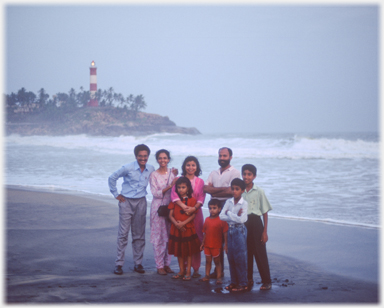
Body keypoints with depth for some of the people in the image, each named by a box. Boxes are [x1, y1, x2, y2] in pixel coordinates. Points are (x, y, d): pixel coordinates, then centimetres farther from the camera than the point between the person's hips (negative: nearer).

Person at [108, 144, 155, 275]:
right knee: (123, 233, -4)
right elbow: (112, 178, -1)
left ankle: (138, 263, 17)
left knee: (139, 234, 8)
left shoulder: (151, 169, 1)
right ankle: (119, 264, 2)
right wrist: (116, 194, 0)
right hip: (126, 201, -3)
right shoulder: (128, 168, -10)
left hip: (141, 202, 3)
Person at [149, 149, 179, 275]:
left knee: (169, 236, 6)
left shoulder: (172, 172, 7)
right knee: (159, 237, -2)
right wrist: (170, 186, -18)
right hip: (158, 207, -3)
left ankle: (167, 264, 16)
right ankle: (159, 266, 5)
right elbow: (156, 193, -10)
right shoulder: (154, 175, -3)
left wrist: (176, 176, -5)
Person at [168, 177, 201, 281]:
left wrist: (183, 223, -20)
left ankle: (188, 272, 10)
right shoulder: (175, 200, 6)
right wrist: (176, 223, -16)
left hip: (188, 228, -3)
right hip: (176, 229, 3)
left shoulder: (192, 200, -2)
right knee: (178, 251, 10)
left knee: (189, 251, 3)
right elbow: (170, 215, 1)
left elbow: (193, 215, -10)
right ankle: (181, 271, 21)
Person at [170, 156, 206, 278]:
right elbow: (174, 195, -9)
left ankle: (195, 269, 5)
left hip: (196, 213, 1)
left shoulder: (200, 181, 10)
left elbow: (201, 198, 1)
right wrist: (183, 206, -23)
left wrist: (194, 208, -18)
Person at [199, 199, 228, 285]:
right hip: (207, 244, 5)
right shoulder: (207, 219, 5)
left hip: (216, 245, -5)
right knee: (208, 260, 13)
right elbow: (205, 233, 12)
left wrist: (225, 244, -12)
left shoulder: (221, 220, -11)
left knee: (217, 261, 4)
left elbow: (225, 233, -10)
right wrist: (203, 243, 13)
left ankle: (219, 277, 11)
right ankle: (207, 276, 23)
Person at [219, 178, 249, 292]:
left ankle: (243, 284, 5)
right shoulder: (229, 202, 4)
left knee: (240, 258, -3)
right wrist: (235, 217, -15)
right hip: (230, 230, 6)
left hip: (239, 231, -6)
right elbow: (221, 216, -4)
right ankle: (234, 282, 19)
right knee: (231, 257, 9)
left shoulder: (244, 203, -11)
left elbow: (241, 219, -22)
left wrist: (229, 213, -12)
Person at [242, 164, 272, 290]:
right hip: (242, 223, 3)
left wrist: (265, 231, -5)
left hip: (255, 223, -3)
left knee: (260, 253, -1)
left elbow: (265, 212, -2)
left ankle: (267, 281, 7)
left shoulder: (259, 192, -5)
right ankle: (248, 279, 21)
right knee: (245, 253, 9)